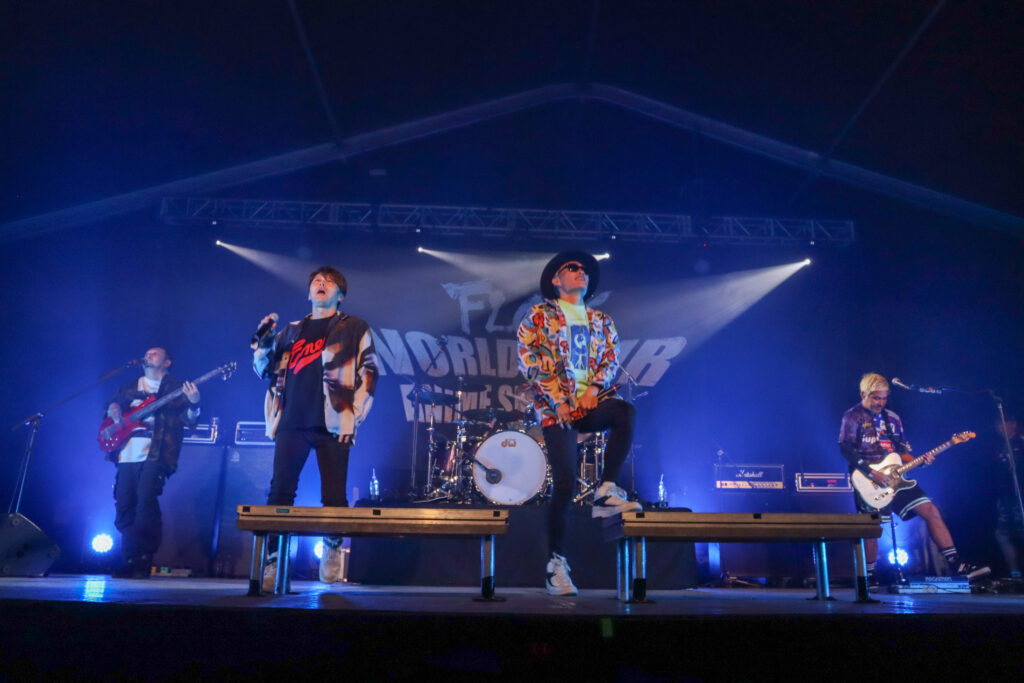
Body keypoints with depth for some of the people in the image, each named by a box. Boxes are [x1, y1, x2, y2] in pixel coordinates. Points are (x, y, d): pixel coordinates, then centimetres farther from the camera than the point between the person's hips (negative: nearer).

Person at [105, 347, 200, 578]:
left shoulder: (175, 388, 8)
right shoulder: (129, 388, 24)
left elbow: (189, 420, 1)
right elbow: (112, 406, 25)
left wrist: (193, 404, -20)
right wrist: (114, 413, 2)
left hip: (155, 454, -5)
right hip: (128, 454, 5)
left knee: (146, 500, -18)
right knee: (124, 505, 1)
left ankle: (143, 562, -12)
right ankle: (131, 560, 11)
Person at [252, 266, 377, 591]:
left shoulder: (354, 329, 8)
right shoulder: (292, 331, 19)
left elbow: (368, 374, 2)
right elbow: (265, 368, 21)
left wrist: (353, 416, -8)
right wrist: (264, 340, 2)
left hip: (332, 425, -3)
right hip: (292, 423, 3)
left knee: (333, 497, 1)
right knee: (279, 493, -3)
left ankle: (332, 548, 24)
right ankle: (273, 561, 6)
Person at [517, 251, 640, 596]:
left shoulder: (601, 321, 20)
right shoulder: (539, 315, 7)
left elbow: (611, 359, 10)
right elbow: (527, 358, -3)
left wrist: (593, 388, -10)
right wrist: (557, 399, -11)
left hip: (591, 402, 4)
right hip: (555, 407, -3)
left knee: (626, 411, -30)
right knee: (565, 483, -11)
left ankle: (605, 493, -19)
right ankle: (556, 562, 4)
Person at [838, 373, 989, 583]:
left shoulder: (892, 419, 15)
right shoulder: (853, 417, -5)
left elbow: (901, 451, 18)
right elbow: (846, 449, -15)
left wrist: (919, 461, -3)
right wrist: (872, 473, -20)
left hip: (894, 478, 6)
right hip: (870, 482, -6)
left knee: (931, 511, -2)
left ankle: (956, 564, 5)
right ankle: (869, 578, 9)